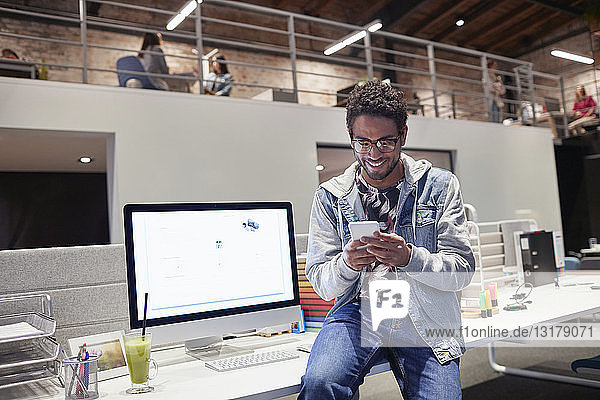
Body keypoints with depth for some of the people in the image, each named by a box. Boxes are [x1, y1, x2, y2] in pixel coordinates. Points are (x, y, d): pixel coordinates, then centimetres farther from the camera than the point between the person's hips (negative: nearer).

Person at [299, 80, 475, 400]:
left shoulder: (440, 186, 5)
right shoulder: (330, 196, 6)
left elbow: (462, 270, -1)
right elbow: (321, 284, 6)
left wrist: (409, 257, -20)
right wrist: (347, 263, -17)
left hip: (425, 321, 1)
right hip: (358, 313, -1)